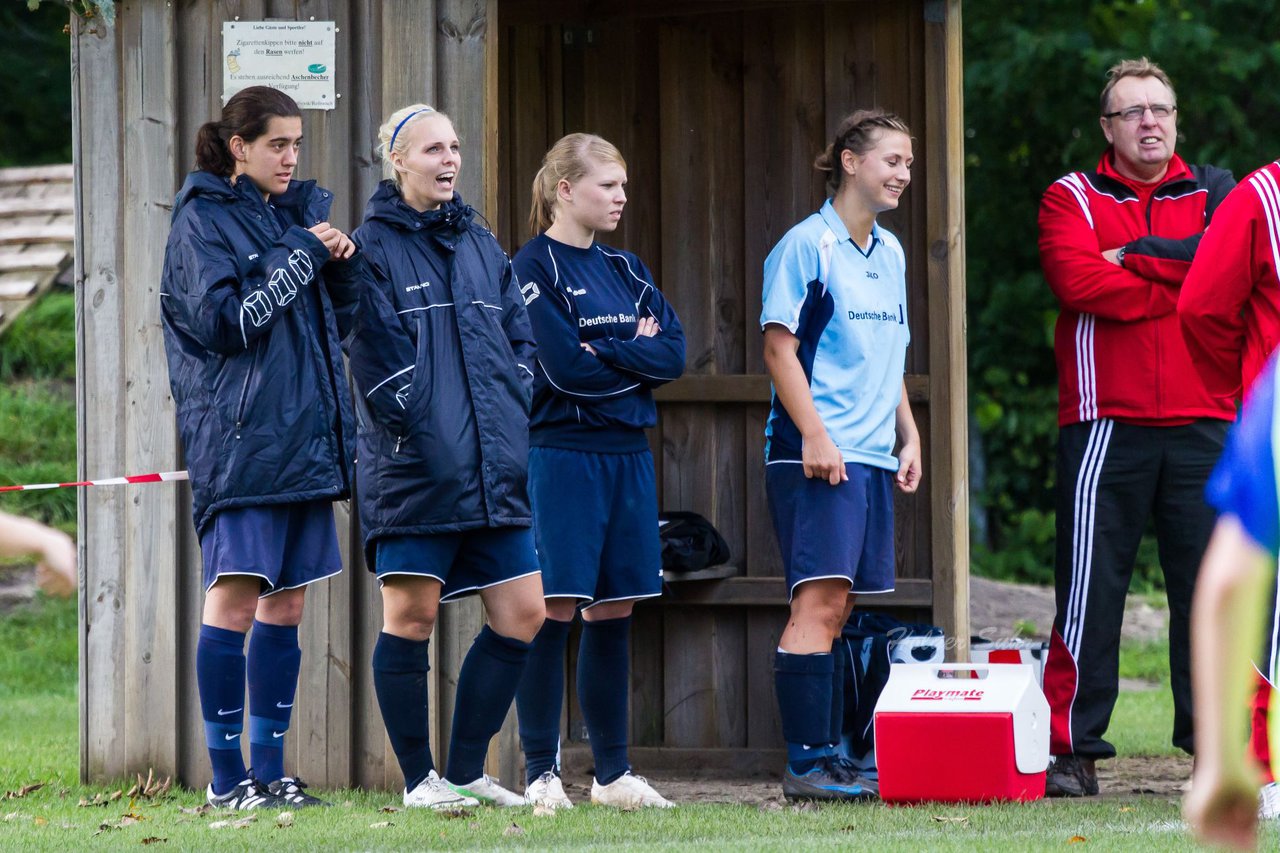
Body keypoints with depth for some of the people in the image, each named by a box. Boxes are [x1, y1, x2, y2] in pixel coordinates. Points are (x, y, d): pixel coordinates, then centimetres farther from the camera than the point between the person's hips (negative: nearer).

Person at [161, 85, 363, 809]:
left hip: (305, 433, 7)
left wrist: (343, 261, 1)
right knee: (236, 598, -7)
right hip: (240, 433, -7)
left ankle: (270, 770, 11)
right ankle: (227, 777, -4)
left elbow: (341, 315, 21)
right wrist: (301, 257, -12)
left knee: (287, 602, 7)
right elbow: (223, 320, -14)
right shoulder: (204, 219, -3)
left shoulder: (300, 210, 17)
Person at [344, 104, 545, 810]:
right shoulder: (374, 246, -2)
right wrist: (420, 424, -16)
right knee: (411, 615, -4)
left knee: (522, 615, 3)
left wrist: (510, 405, 5)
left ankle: (466, 771, 13)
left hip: (492, 469, 7)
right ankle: (419, 779, 5)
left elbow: (520, 334, 18)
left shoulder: (480, 244, 18)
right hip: (414, 468, -7)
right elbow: (375, 351, -10)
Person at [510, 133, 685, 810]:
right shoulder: (533, 268, -6)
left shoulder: (624, 270, 15)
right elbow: (565, 367, -17)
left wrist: (602, 352, -10)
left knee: (614, 613, 9)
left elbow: (673, 352, 3)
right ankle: (541, 773, -1)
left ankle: (613, 772, 14)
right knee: (554, 612, -6)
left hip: (627, 454, 7)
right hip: (563, 455, -7)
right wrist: (635, 354, -3)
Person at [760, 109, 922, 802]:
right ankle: (806, 764, -15)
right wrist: (814, 434, -17)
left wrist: (909, 437, 19)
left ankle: (828, 756, 11)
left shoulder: (890, 253, 17)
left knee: (838, 606, 9)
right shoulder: (807, 245, -7)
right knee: (819, 600, -13)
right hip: (816, 453, -8)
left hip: (872, 456, 8)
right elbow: (779, 346, -11)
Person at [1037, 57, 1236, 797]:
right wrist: (1184, 285, -6)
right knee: (1091, 587, -3)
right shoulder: (1072, 200, 7)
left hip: (1203, 425, 2)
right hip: (1106, 425, -2)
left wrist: (1138, 257, -8)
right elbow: (1080, 281, -12)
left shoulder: (1216, 195, 14)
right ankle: (1071, 749, 0)